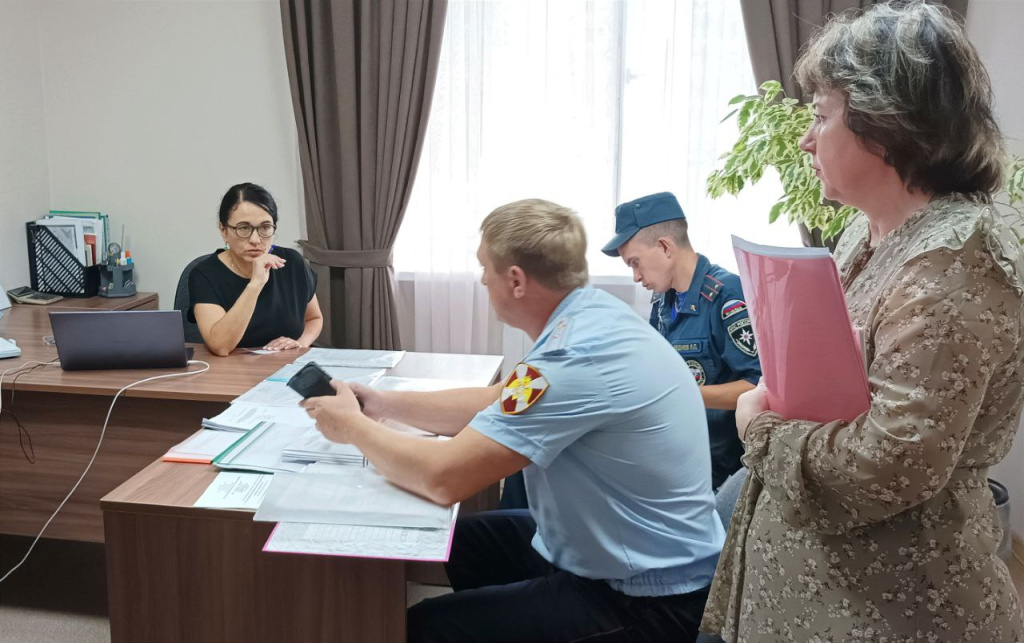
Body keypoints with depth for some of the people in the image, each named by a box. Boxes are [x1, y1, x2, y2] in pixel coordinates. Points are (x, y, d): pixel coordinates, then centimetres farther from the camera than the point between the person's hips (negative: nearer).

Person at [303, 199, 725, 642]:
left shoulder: (575, 360, -31)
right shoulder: (589, 314, -1)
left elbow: (443, 477, -28)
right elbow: (496, 406, 11)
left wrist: (354, 428, -10)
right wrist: (383, 404, 6)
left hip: (644, 601, -9)